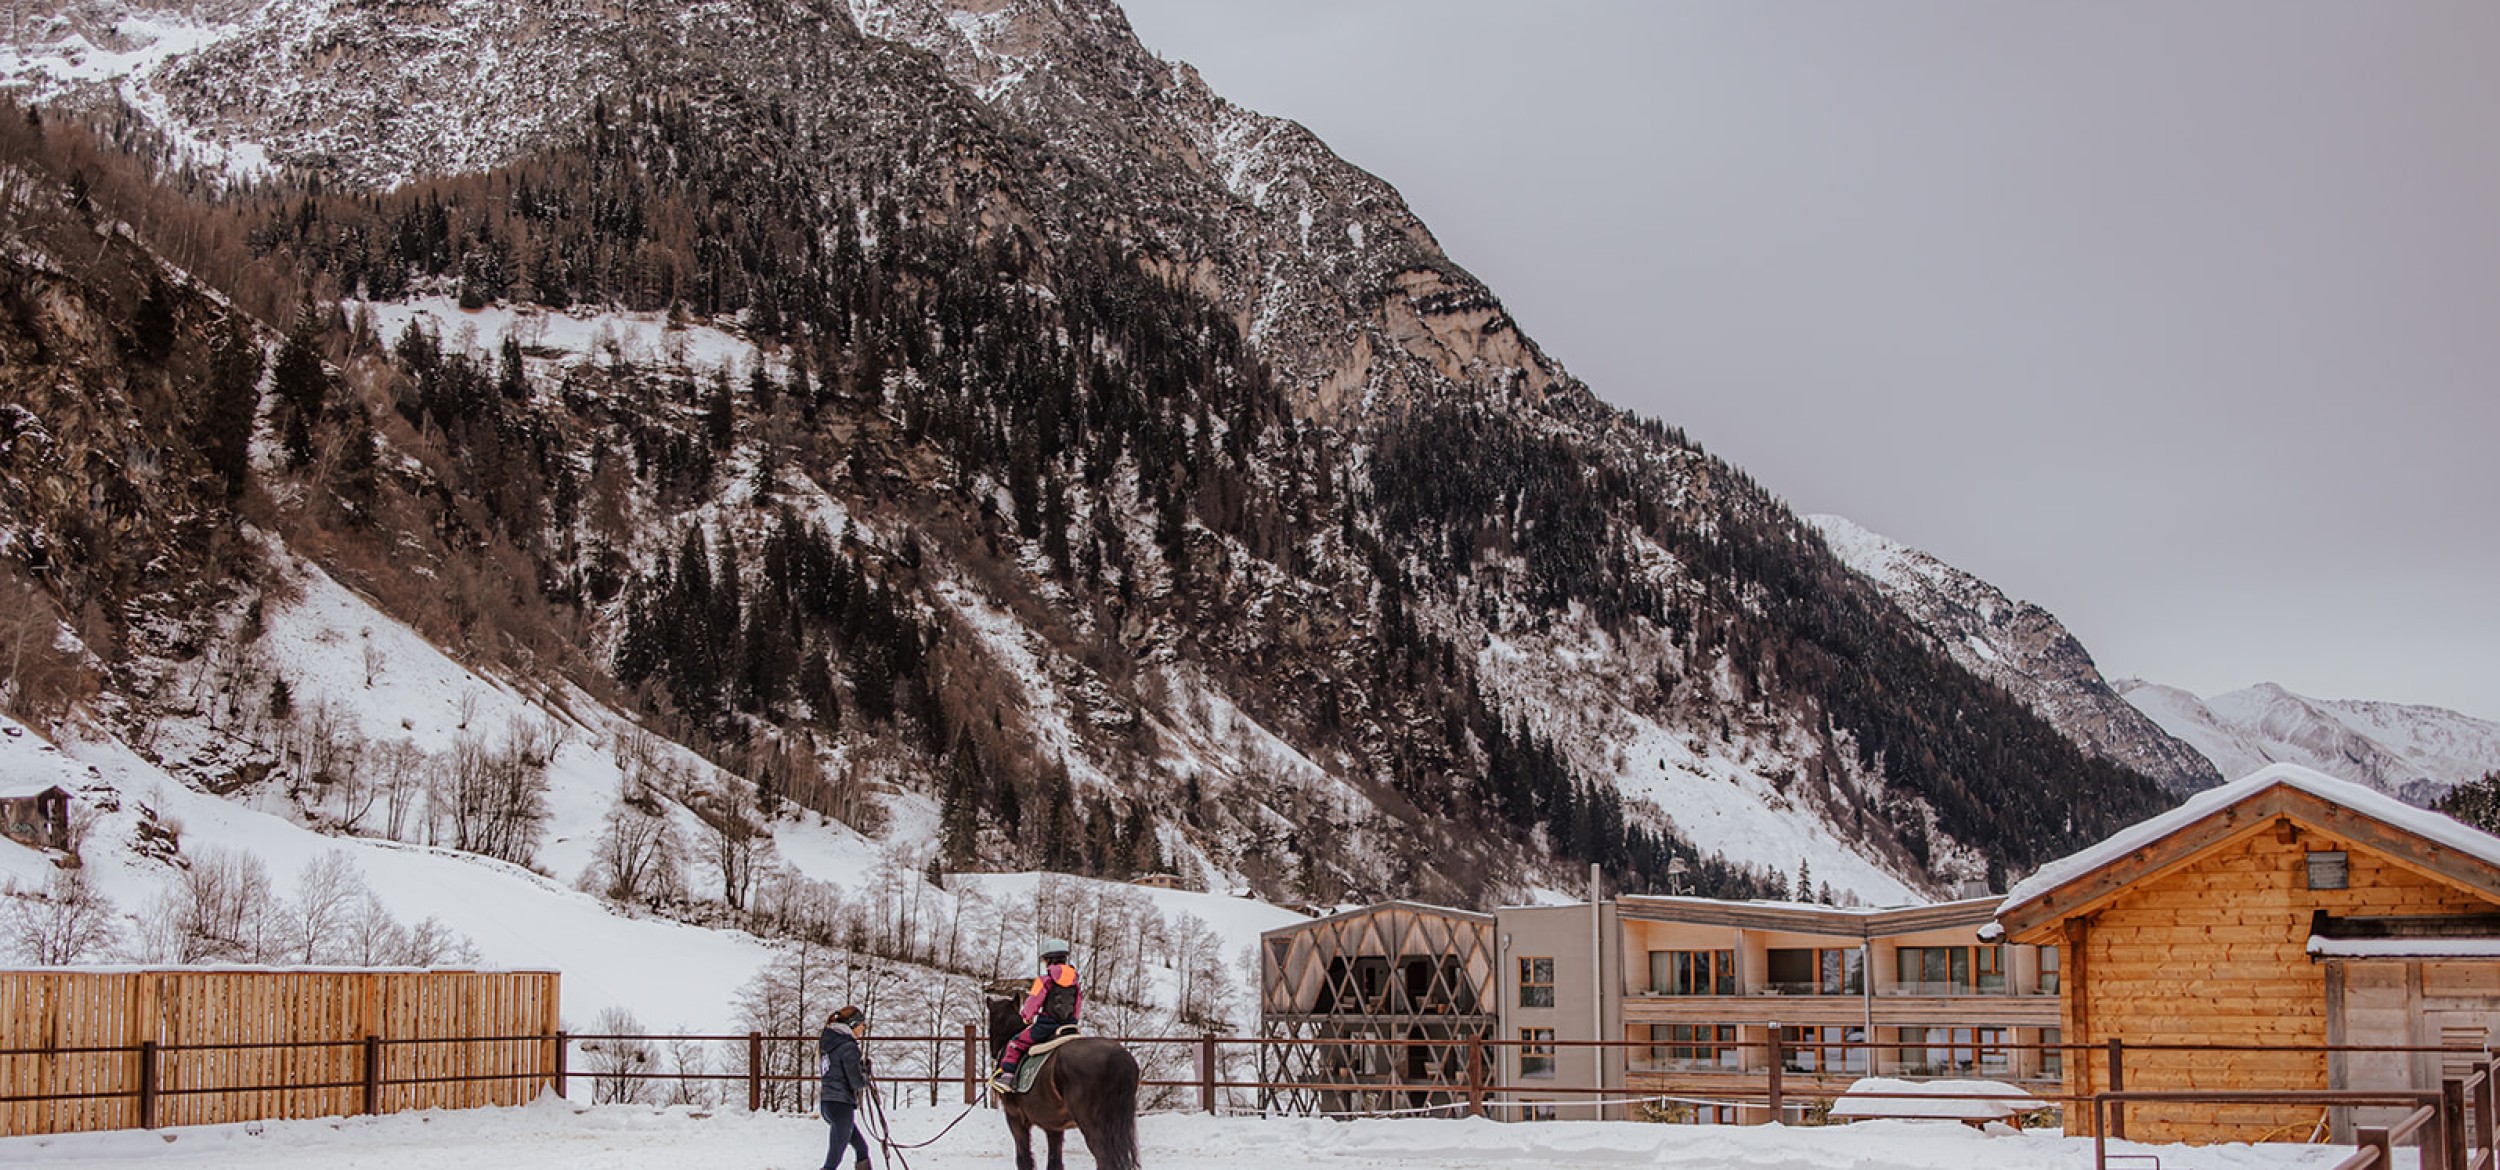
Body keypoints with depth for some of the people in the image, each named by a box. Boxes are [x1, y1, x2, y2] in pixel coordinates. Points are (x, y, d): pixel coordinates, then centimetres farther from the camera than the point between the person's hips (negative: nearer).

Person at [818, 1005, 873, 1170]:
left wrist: (860, 1065, 10)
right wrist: (865, 1072, 5)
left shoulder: (829, 1042, 11)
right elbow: (857, 1082, -15)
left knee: (862, 1148, 22)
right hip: (841, 1105, -9)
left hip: (826, 1103, 9)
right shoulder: (849, 1047, -15)